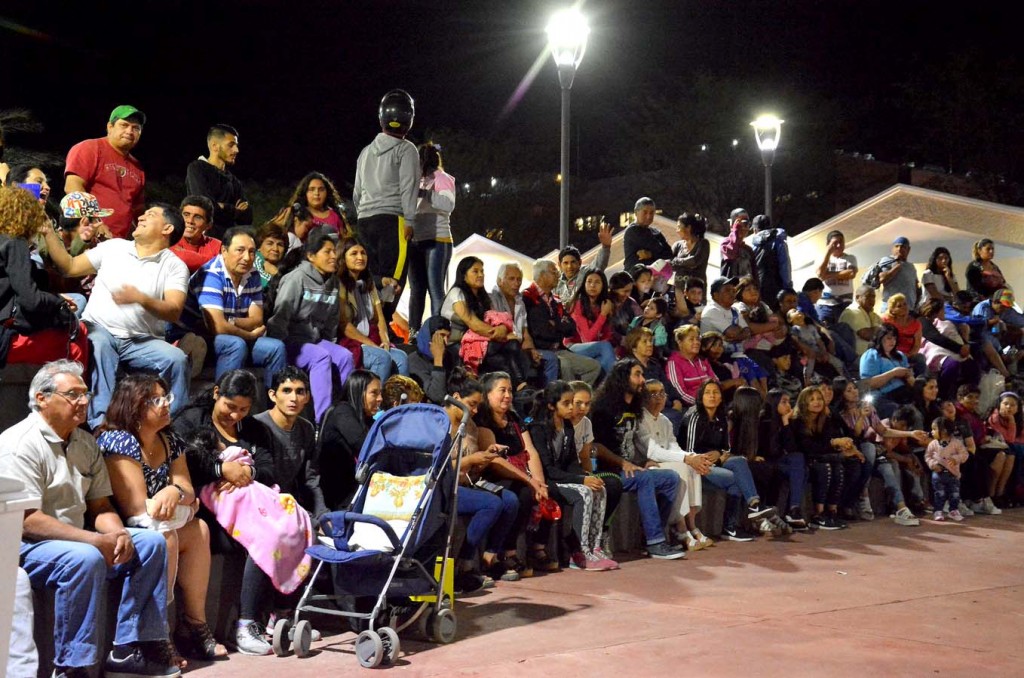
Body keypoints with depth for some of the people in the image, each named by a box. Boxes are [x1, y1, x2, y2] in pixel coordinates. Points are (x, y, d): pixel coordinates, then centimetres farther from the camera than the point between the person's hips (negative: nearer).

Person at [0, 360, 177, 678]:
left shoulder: (85, 443, 11)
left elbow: (100, 505, 13)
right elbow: (28, 521, -23)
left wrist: (118, 534, -11)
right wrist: (97, 541, -25)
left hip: (78, 540, 9)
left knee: (151, 542, -3)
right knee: (86, 559, -36)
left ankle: (129, 649, -6)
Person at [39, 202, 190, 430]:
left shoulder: (175, 266, 6)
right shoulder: (114, 247, 15)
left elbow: (174, 312, -9)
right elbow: (70, 267, 14)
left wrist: (140, 299, -25)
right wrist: (48, 232, 7)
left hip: (142, 340, 0)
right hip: (99, 330, 0)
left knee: (177, 359, -26)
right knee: (100, 346, -34)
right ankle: (100, 423, -39)